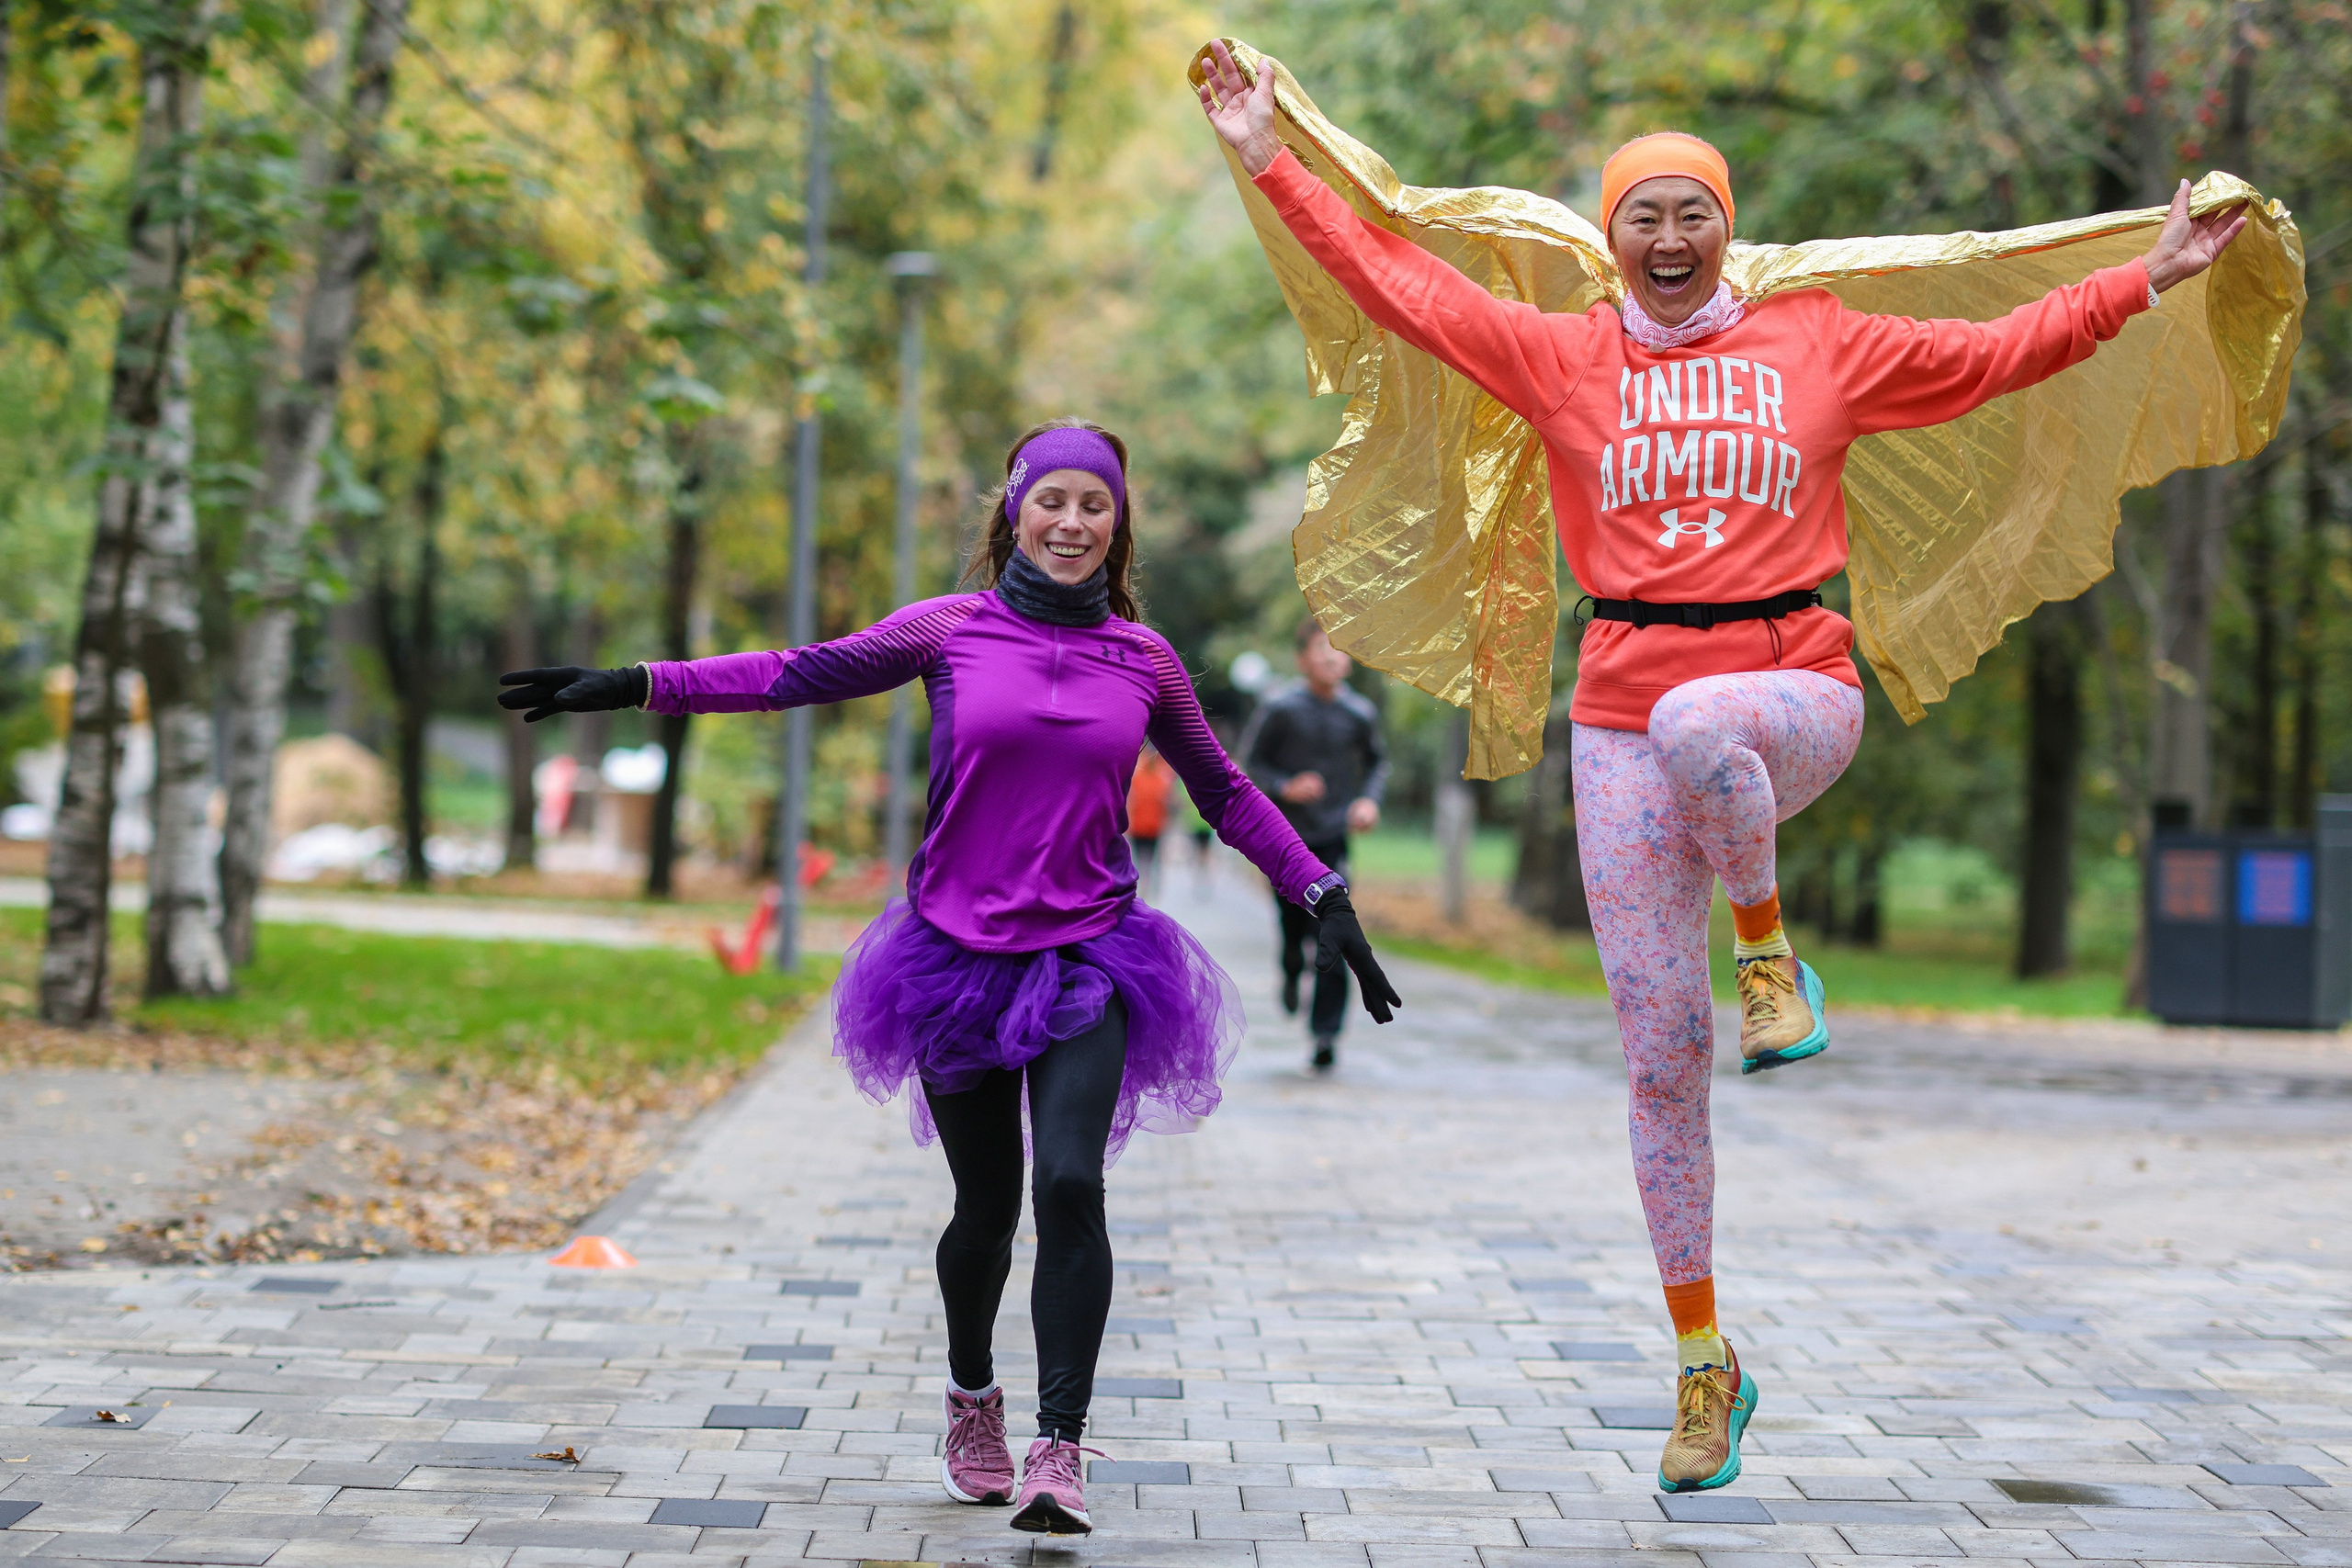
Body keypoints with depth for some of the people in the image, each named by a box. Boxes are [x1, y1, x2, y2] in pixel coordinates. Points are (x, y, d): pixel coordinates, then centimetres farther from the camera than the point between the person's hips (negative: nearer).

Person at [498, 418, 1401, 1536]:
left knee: (1069, 1184, -18)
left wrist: (1325, 899, 12)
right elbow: (800, 676, 0)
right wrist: (632, 686, -5)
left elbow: (1225, 791, 15)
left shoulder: (1140, 657, 6)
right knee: (987, 1206, 8)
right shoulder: (951, 631, 1)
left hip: (1089, 960, 0)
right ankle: (972, 1399, 36)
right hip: (958, 955, 0)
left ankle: (1058, 1451, -13)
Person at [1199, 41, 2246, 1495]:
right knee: (1662, 1059, 1)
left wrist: (2151, 275, 10)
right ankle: (1703, 1361, 16)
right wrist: (1272, 164, 2)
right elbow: (1403, 283, 6)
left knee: (1696, 723, -41)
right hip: (1625, 717, 1)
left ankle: (1769, 948, -11)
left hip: (1795, 690, -1)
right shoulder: (1562, 355, 8)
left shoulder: (1821, 345, 8)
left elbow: (2002, 350, 13)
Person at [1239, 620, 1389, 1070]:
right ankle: (1292, 969, 39)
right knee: (1294, 921, 1)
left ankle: (1326, 1032, -7)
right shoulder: (1279, 708, -8)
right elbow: (1250, 762, -2)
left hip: (1333, 835, 1)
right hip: (1286, 834, -1)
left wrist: (1370, 799, -1)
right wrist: (1285, 787, -19)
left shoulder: (1360, 713, -1)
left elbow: (1377, 762, 16)